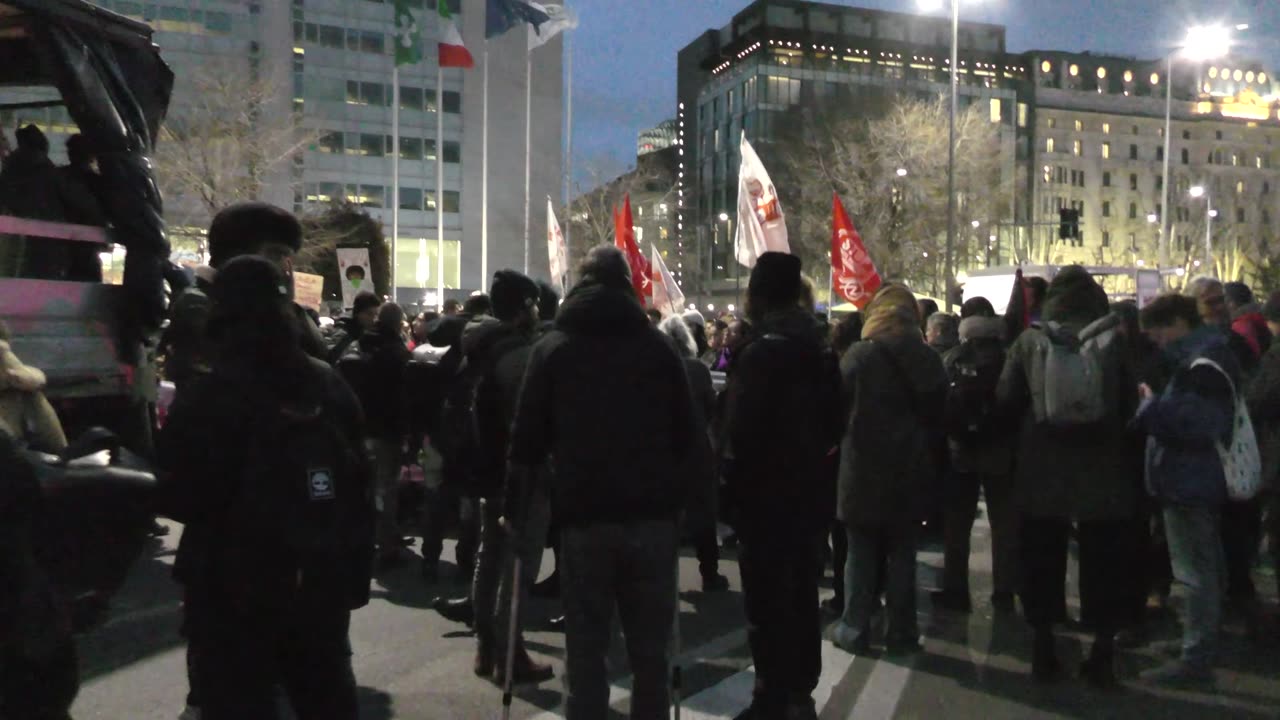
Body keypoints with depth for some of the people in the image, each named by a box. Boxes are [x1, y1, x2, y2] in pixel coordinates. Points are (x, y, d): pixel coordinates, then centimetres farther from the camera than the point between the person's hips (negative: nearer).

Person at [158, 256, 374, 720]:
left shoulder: (208, 398, -16)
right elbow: (360, 485, 6)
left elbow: (176, 497, -12)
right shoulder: (329, 383, 3)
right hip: (323, 579, 6)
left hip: (237, 586, -5)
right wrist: (356, 572, 13)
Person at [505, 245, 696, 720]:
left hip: (584, 515, -1)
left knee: (586, 649, 7)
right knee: (651, 649, 11)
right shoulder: (659, 347, 4)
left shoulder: (552, 348, 3)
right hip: (655, 514, 1)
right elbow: (685, 433, 4)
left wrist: (513, 504, 9)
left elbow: (528, 437, 0)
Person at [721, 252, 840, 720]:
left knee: (767, 602, -2)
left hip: (765, 493, -9)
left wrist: (733, 480, -9)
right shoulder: (818, 348, 10)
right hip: (807, 489, 9)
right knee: (801, 595, 16)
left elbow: (742, 428, -21)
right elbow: (832, 422, 15)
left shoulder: (761, 350, -17)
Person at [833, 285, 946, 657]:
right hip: (910, 472, 3)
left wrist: (837, 444, 11)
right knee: (902, 556, 11)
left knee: (861, 554, 6)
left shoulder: (858, 355, -10)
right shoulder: (929, 359, 3)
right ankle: (902, 632, 17)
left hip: (864, 471, -3)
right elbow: (938, 415, 9)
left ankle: (855, 630, 11)